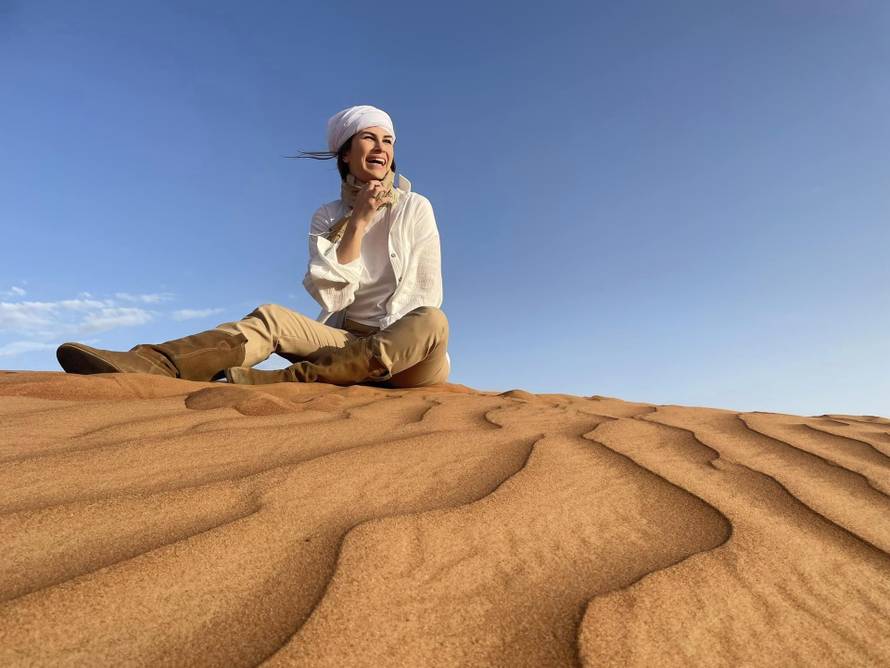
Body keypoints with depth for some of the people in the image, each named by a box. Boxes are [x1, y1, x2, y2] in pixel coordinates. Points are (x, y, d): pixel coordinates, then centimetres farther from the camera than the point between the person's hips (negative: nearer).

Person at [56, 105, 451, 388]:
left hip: (405, 351, -1)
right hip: (348, 341, 2)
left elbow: (427, 292, -2)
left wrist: (392, 340, -13)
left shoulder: (415, 208, 1)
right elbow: (331, 295, -9)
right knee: (272, 318, -22)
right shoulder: (327, 217, 5)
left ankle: (282, 382, -41)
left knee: (433, 322, -34)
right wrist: (358, 221, -12)